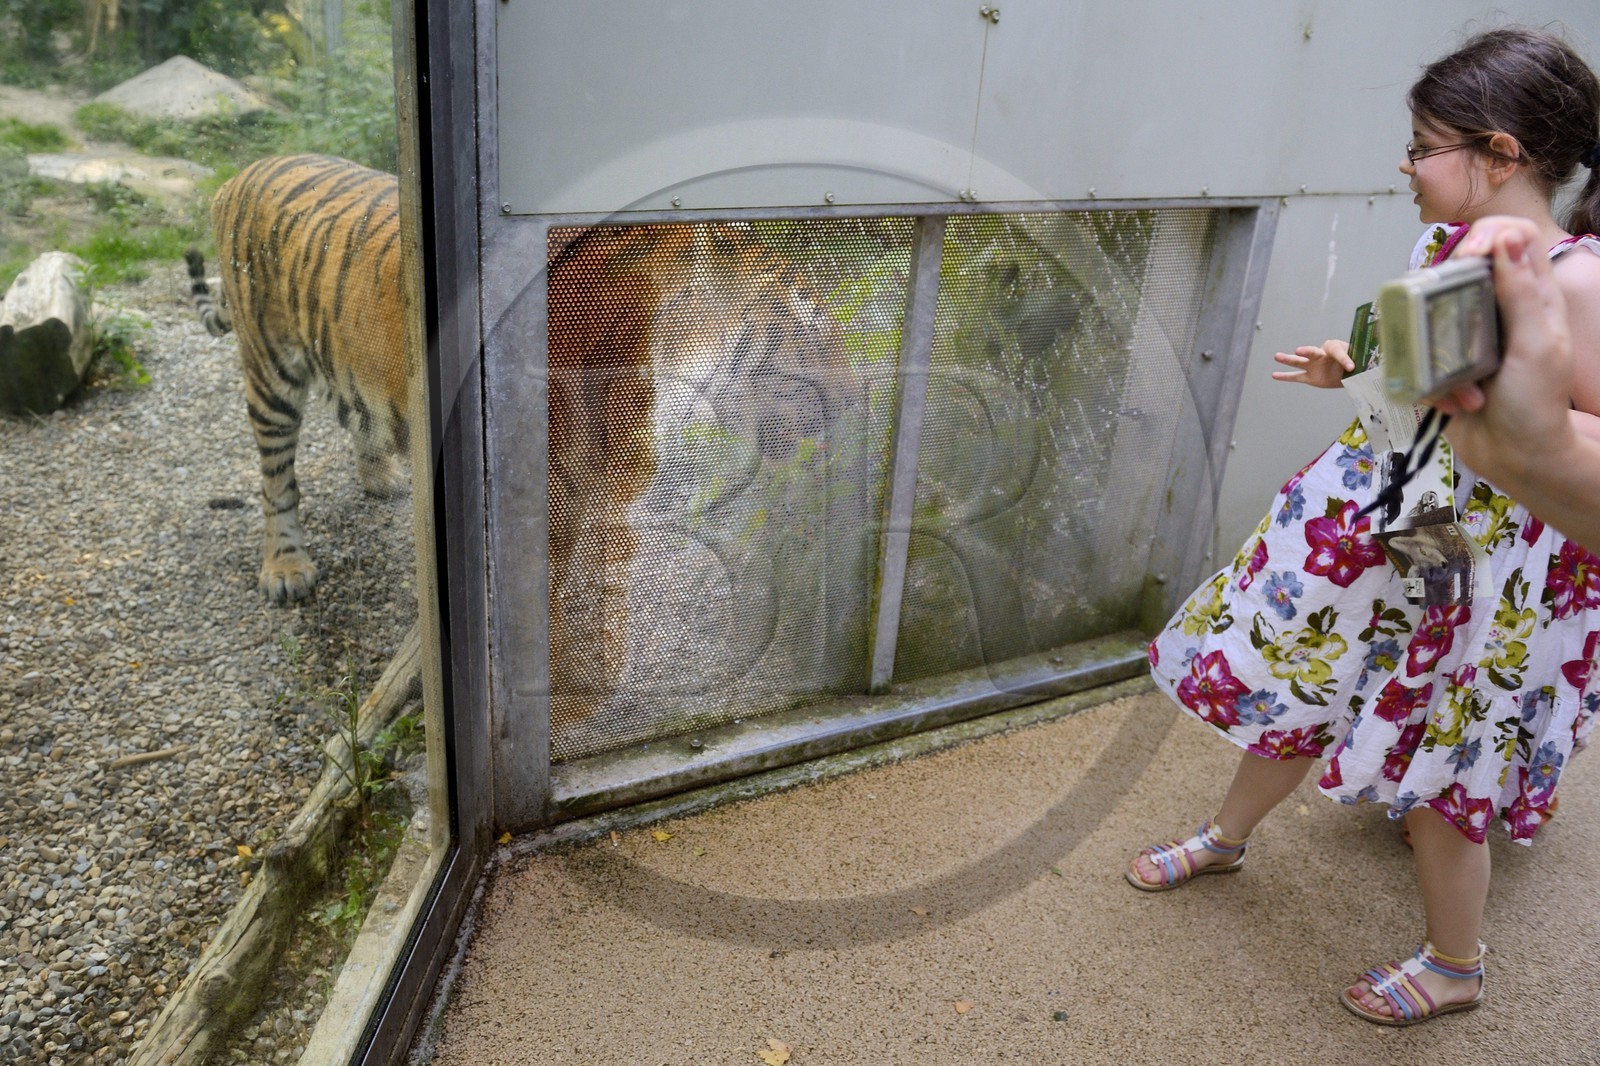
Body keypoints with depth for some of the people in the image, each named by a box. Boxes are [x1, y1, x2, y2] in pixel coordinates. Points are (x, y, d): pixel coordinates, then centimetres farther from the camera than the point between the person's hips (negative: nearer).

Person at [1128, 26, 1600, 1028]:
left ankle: (1454, 965, 34)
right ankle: (1227, 836, 46)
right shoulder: (1443, 244, 1)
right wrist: (1352, 369, 1)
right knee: (1295, 680, 20)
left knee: (1435, 767, 7)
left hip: (1482, 564, -7)